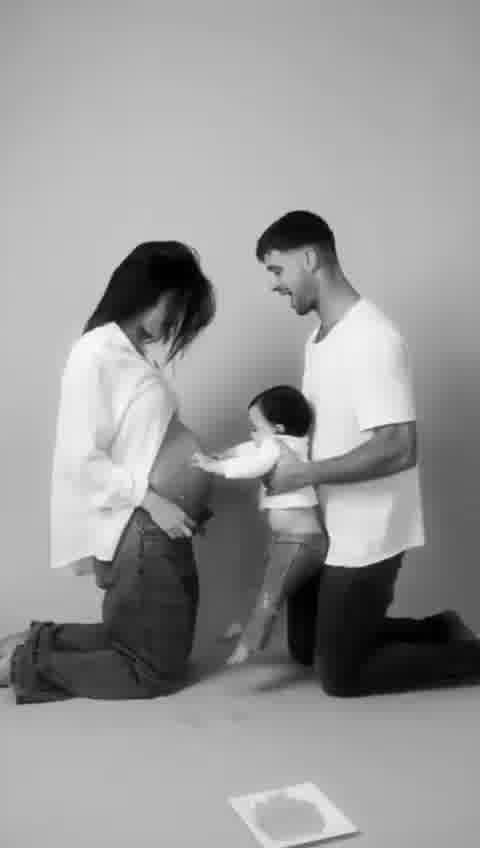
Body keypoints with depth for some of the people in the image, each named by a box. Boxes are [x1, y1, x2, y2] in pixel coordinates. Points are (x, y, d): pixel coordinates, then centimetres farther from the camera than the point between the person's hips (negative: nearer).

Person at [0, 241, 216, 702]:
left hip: (161, 528, 10)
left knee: (167, 647, 21)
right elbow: (80, 459, -19)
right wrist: (151, 500, -20)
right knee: (157, 670, 3)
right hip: (139, 531, -10)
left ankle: (37, 642, 22)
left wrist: (188, 499, 6)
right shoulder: (97, 353, -16)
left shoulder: (135, 354, 12)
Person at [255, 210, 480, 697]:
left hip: (366, 537, -9)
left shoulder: (371, 339, -23)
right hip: (328, 527, 9)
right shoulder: (319, 337, 7)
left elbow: (399, 449, -29)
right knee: (306, 649, 20)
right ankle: (439, 632, 28)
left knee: (339, 675, 3)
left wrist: (303, 474, -24)